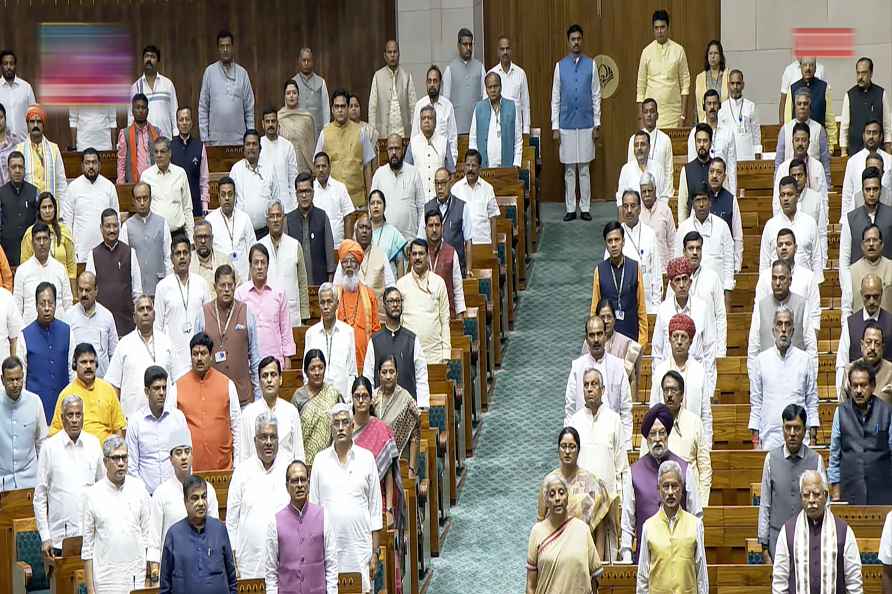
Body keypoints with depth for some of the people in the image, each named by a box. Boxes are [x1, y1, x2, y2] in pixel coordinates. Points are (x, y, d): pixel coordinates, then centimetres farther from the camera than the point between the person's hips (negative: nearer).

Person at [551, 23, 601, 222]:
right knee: (569, 169, 4)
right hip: (566, 125, 1)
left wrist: (597, 124, 0)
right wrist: (555, 127, 0)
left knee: (584, 168, 3)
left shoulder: (591, 65, 2)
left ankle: (585, 208, 8)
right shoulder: (560, 66, 4)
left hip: (586, 125, -1)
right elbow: (555, 98, 5)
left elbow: (596, 96, 4)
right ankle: (570, 209, 9)